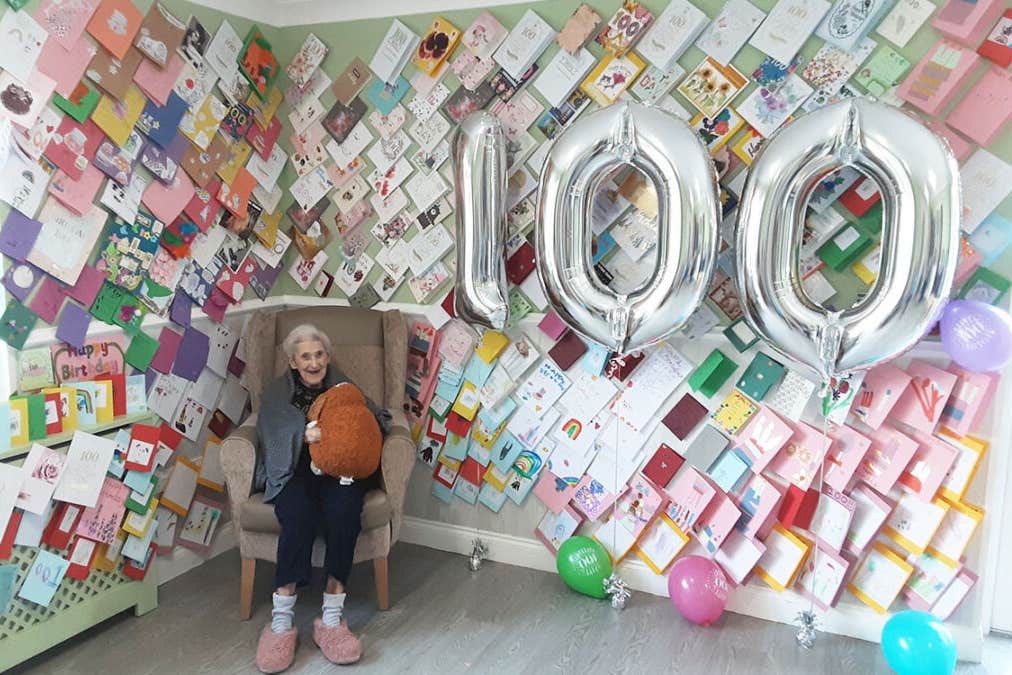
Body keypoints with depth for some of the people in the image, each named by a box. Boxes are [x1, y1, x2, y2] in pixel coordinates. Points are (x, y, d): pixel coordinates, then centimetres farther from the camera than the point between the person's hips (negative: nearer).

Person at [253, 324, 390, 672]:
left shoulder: (344, 387, 19)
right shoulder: (277, 391, 17)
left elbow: (376, 419, 5)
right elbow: (271, 431, -3)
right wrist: (304, 434, -24)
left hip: (338, 470, 1)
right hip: (294, 471, 0)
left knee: (343, 510, -33)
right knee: (299, 515, -34)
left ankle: (332, 617, -30)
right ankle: (281, 620, -30)